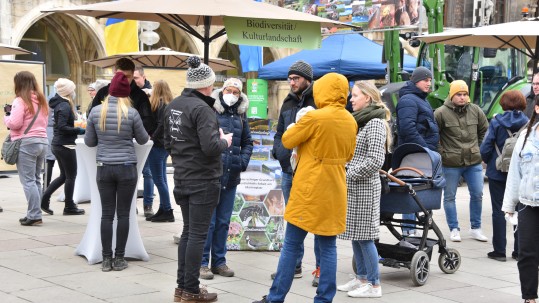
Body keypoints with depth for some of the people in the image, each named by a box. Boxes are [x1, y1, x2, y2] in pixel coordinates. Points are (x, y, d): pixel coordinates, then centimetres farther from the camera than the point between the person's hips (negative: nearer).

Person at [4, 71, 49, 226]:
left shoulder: (20, 101, -10)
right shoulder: (41, 101, 15)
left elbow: (14, 123, -16)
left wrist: (7, 115, 5)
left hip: (26, 143, -8)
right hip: (42, 141, 8)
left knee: (28, 180, -5)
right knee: (36, 179, 13)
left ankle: (34, 215, -8)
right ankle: (34, 214, 14)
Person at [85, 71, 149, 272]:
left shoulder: (96, 112, -1)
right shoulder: (131, 113, -7)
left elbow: (89, 142, 5)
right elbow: (143, 139, 6)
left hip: (104, 168, 2)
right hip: (127, 168, -2)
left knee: (106, 214, 6)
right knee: (123, 214, 5)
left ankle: (106, 259, 7)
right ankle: (119, 258, 8)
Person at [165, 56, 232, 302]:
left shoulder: (173, 105, 7)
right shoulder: (202, 109, -19)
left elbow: (168, 142, 15)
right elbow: (210, 147, -24)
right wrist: (225, 141, -6)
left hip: (182, 178, 8)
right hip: (203, 180, -8)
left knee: (188, 231, 16)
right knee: (198, 234, -1)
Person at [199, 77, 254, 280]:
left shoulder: (241, 117, 11)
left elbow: (247, 142, 19)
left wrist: (243, 161, 5)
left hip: (231, 176, 6)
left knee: (223, 222, 13)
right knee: (208, 221, -2)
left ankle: (219, 261, 22)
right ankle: (203, 262, 7)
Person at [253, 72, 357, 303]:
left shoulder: (315, 117, -15)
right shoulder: (351, 121, 5)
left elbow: (287, 141, -3)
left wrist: (296, 127, 15)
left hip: (309, 190, -5)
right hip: (334, 191, 5)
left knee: (291, 245, 3)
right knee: (328, 247, 8)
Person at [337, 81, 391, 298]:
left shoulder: (375, 123, -13)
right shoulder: (359, 120, 15)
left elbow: (375, 161, -20)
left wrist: (349, 175, -15)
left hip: (364, 187, -9)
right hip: (352, 187, 9)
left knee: (364, 236, -4)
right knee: (355, 234, 13)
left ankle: (374, 285, 4)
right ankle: (362, 278, 24)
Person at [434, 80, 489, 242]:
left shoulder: (475, 110, 4)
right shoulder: (441, 113, -9)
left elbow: (485, 130, 17)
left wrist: (479, 149, 12)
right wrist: (441, 153, -7)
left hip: (474, 161, 3)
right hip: (450, 163, -3)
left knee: (477, 195, 7)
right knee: (449, 197, 6)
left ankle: (476, 228, 21)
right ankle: (454, 229, 18)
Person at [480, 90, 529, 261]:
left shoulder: (496, 122, -9)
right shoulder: (528, 123, -5)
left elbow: (485, 148, -11)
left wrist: (488, 162, 9)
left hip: (498, 172, -2)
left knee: (499, 211, 6)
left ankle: (499, 251, 8)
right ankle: (519, 251, 14)